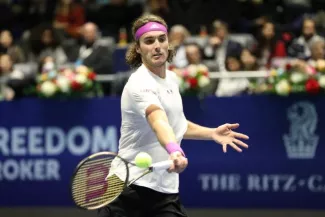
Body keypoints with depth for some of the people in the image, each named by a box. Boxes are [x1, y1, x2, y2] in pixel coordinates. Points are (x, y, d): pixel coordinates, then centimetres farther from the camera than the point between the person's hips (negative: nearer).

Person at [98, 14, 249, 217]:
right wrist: (174, 151, -56)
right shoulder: (140, 84, -18)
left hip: (165, 191, 7)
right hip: (129, 188, -7)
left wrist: (212, 133, 14)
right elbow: (158, 121, -38)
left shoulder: (171, 78, 8)